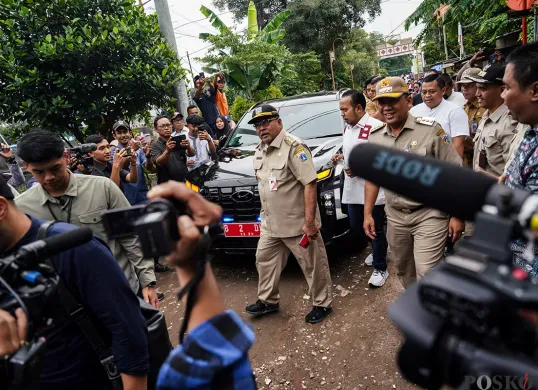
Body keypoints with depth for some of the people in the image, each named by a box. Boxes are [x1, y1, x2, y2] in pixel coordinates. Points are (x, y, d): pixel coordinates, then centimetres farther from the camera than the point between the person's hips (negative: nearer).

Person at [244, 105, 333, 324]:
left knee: (313, 265, 7)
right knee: (264, 260, 18)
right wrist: (265, 215, 18)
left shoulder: (294, 147, -17)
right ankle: (268, 300, 36)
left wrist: (309, 221, -25)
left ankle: (322, 304, 26)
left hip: (297, 223, -8)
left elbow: (310, 184, -22)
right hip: (270, 223, 8)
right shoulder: (260, 150, 11)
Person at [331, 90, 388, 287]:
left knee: (376, 230, 4)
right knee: (356, 226, 18)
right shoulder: (348, 127, 11)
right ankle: (377, 251, 44)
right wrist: (342, 156, 5)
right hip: (353, 189, 9)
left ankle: (380, 269, 20)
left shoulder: (376, 127, -18)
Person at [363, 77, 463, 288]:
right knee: (404, 270, 19)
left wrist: (457, 215, -13)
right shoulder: (374, 137, 3)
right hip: (395, 217, 5)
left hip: (429, 215, -5)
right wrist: (367, 214, 6)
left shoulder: (430, 130, -12)